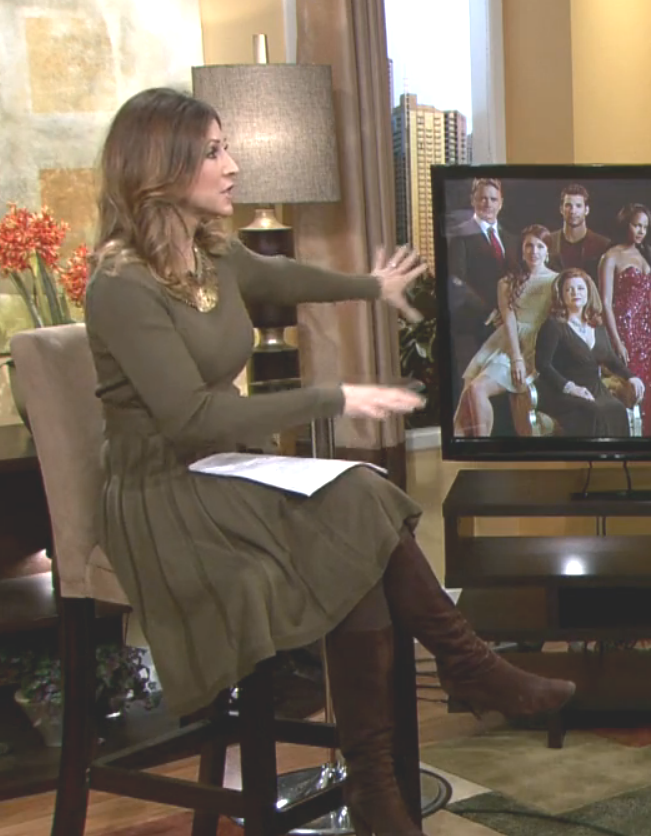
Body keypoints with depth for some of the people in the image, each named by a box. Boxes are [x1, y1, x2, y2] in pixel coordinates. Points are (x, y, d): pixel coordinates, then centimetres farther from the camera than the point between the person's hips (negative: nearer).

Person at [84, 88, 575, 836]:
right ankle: (467, 668, -5)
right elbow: (194, 418, -24)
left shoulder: (215, 256, 6)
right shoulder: (123, 287, -19)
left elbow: (280, 277, 30)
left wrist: (372, 287, 46)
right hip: (163, 503, -7)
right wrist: (331, 401, -23)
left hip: (225, 474, 7)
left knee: (364, 511, -20)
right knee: (359, 524, -25)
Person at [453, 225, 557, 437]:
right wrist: (516, 358, -11)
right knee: (471, 389, -21)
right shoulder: (507, 283, 17)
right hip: (506, 346, 3)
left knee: (477, 388, -24)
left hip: (537, 349, -3)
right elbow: (509, 321, 4)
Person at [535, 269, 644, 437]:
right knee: (595, 412, -34)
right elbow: (543, 364, -9)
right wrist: (569, 387, -22)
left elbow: (611, 359, 21)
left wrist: (630, 377, 0)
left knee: (617, 410, -26)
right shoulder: (553, 326, 0)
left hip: (595, 390, 5)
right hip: (562, 393, -5)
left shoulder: (598, 328, 19)